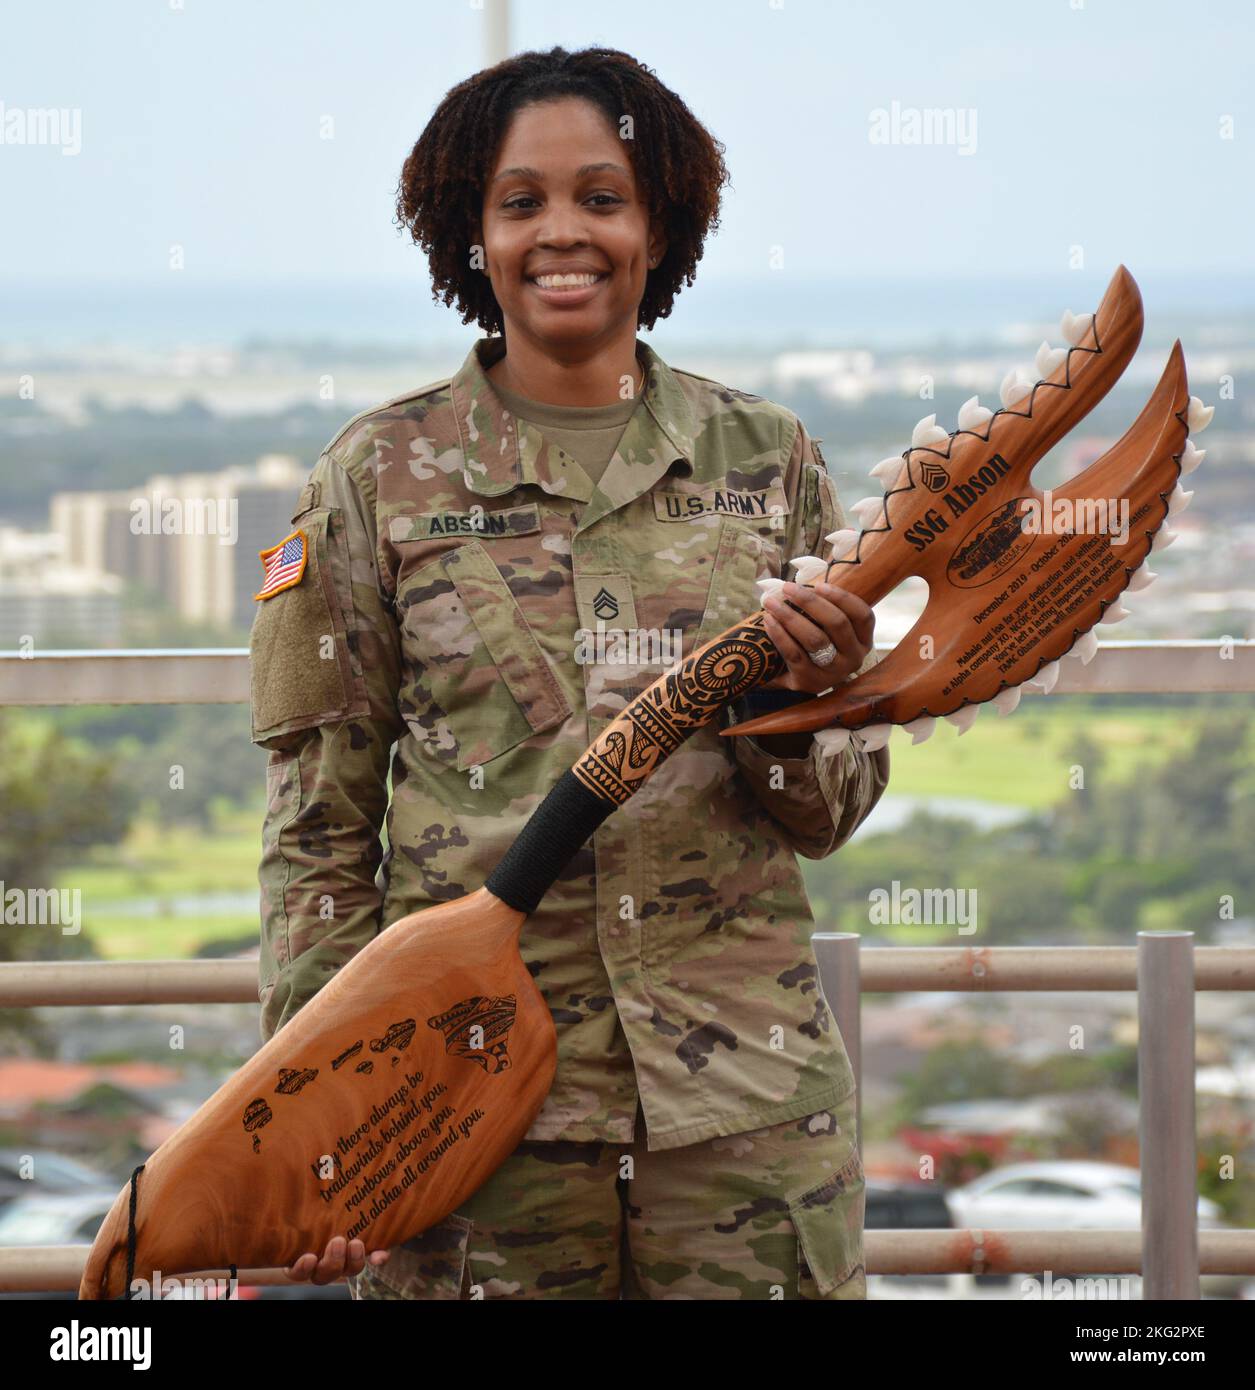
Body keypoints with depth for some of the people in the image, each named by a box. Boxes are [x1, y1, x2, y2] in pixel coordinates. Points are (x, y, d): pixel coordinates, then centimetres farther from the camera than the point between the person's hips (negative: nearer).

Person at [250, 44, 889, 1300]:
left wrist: (802, 708, -13)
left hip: (745, 1101, 1)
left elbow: (825, 817, 9)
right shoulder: (379, 475, 2)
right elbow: (317, 831, 4)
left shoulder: (764, 458, 7)